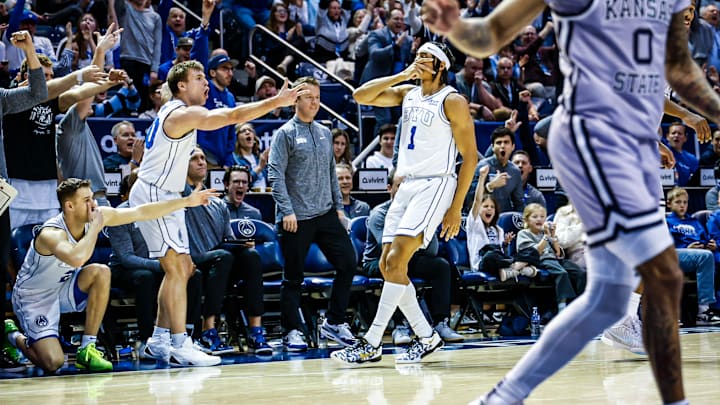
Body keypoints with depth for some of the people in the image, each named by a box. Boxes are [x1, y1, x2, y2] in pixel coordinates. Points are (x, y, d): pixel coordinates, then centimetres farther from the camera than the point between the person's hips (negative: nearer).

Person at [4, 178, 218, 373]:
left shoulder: (97, 215, -12)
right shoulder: (51, 234, -32)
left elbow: (142, 212, -9)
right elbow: (77, 259, -54)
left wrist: (187, 201, -14)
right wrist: (96, 226, -40)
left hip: (62, 288, 7)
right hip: (33, 298, -7)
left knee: (100, 272, -23)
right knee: (53, 362, -22)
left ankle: (87, 349, -13)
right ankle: (14, 336, 13)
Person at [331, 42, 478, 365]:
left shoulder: (452, 102, -6)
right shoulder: (408, 93, 14)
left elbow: (470, 156, -8)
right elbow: (361, 96, 5)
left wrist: (456, 208, -12)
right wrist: (401, 76, -4)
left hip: (435, 184, -8)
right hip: (406, 185, 8)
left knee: (396, 262, -17)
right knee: (387, 265, 4)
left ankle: (371, 344, -16)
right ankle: (426, 337, 14)